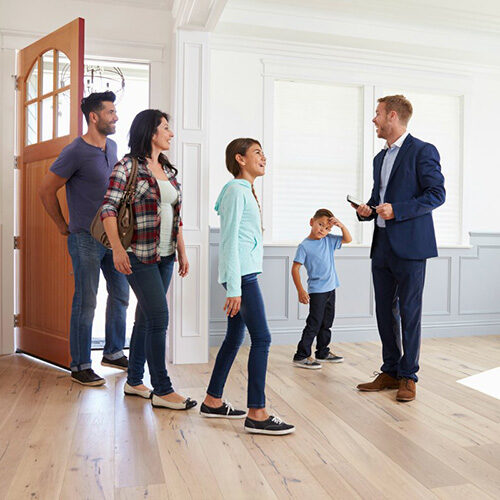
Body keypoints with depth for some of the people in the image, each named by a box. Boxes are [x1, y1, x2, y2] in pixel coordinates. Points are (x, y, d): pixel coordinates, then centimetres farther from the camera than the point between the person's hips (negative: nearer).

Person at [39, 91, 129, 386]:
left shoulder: (112, 146, 10)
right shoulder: (76, 152, -13)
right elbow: (47, 190, -8)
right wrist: (63, 226, -2)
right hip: (86, 239, -7)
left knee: (120, 295, 13)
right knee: (86, 303, -1)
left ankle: (114, 353, 29)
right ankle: (80, 366, 12)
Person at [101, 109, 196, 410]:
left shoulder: (169, 170, 15)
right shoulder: (128, 166, -6)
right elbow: (109, 208, -11)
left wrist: (182, 252, 16)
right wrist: (117, 248, -22)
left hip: (165, 255, 7)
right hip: (140, 255, -7)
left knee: (146, 318, 13)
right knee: (159, 316, -9)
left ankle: (134, 381, 25)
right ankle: (162, 390, 2)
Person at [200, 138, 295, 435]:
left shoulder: (246, 191, 21)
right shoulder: (236, 190, -8)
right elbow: (230, 240, -14)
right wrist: (234, 288, -18)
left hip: (245, 273, 10)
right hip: (241, 274, -10)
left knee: (235, 337, 13)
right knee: (262, 338, -9)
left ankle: (213, 402, 24)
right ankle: (257, 414, -3)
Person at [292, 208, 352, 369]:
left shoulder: (329, 240, 6)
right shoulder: (304, 246, -11)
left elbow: (348, 239, 12)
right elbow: (295, 268, -12)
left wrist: (341, 225, -6)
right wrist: (300, 290, -17)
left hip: (330, 289, 7)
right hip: (316, 291, -7)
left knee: (326, 323, 16)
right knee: (314, 324, -8)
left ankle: (322, 352, 30)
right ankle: (301, 356, -1)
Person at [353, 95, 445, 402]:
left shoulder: (422, 151, -4)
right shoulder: (380, 158, 20)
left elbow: (437, 193, -10)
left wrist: (397, 210, -19)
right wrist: (367, 210, 4)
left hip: (410, 246, -7)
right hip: (382, 246, 8)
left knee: (410, 312, 1)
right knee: (385, 311, 10)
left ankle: (408, 376, 13)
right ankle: (390, 372, 22)